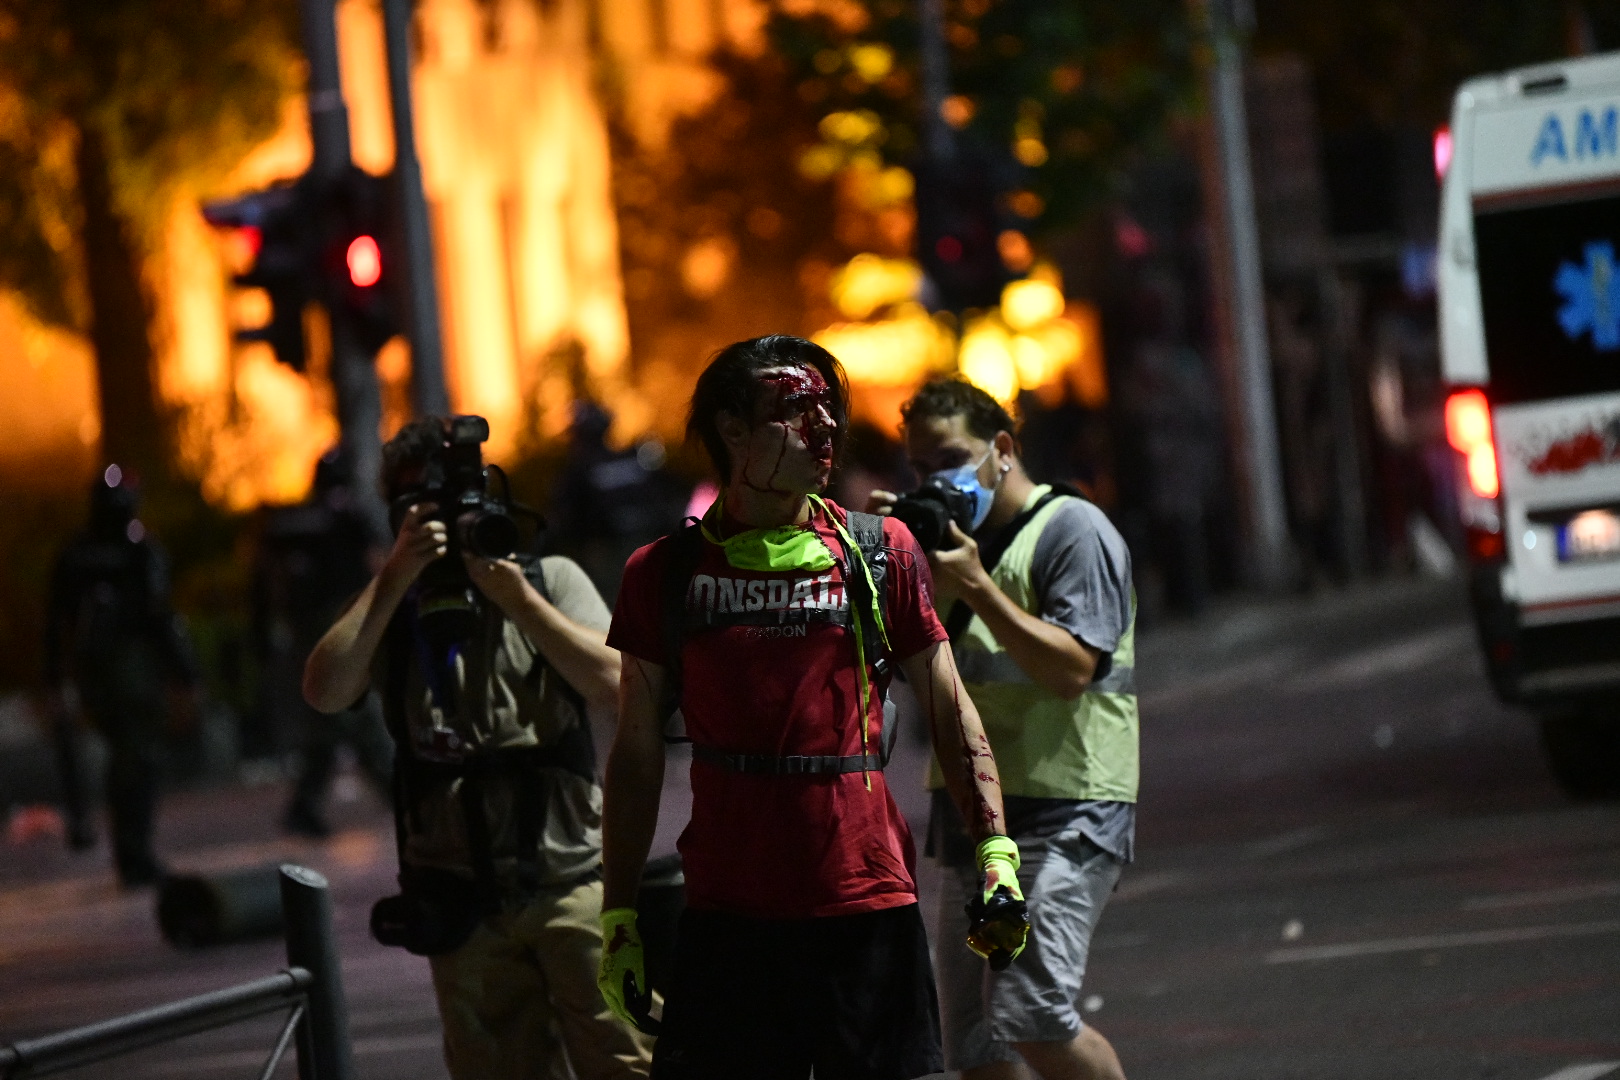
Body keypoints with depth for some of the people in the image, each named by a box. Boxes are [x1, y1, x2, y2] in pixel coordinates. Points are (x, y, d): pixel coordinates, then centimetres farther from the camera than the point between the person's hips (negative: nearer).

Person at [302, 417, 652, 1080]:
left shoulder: (551, 581, 8)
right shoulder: (389, 608, 9)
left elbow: (612, 684, -7)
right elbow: (325, 692, -9)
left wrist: (516, 599, -11)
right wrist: (398, 577, -11)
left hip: (572, 881, -1)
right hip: (464, 907, 1)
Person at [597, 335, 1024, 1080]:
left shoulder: (881, 552, 6)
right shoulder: (666, 571, 7)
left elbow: (949, 710, 9)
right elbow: (638, 751, 10)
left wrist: (995, 851, -2)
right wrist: (618, 915, 6)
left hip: (868, 906, 0)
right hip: (727, 914, 0)